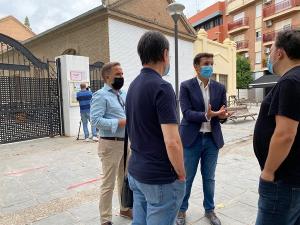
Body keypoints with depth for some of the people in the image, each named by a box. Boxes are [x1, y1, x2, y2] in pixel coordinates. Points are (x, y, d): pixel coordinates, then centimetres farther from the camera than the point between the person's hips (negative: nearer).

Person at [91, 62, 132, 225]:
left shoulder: (124, 94, 13)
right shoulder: (100, 95, -11)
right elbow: (96, 120, -21)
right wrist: (120, 123, -23)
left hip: (127, 142, 8)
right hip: (110, 144, -8)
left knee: (125, 178, 21)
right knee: (108, 183, 3)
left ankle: (125, 208, 41)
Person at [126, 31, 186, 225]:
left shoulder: (133, 86, 6)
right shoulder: (162, 87, -20)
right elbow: (172, 142, -25)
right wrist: (181, 174, -9)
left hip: (136, 171, 8)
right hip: (161, 178, -8)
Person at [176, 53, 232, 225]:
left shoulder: (220, 88, 5)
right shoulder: (186, 86, -6)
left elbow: (222, 113, 4)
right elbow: (187, 113, -15)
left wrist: (223, 115, -19)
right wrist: (207, 115, -28)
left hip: (212, 139, 3)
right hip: (192, 138, -3)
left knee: (209, 178, 17)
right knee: (186, 178, 10)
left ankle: (210, 210, 36)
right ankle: (182, 210, 30)